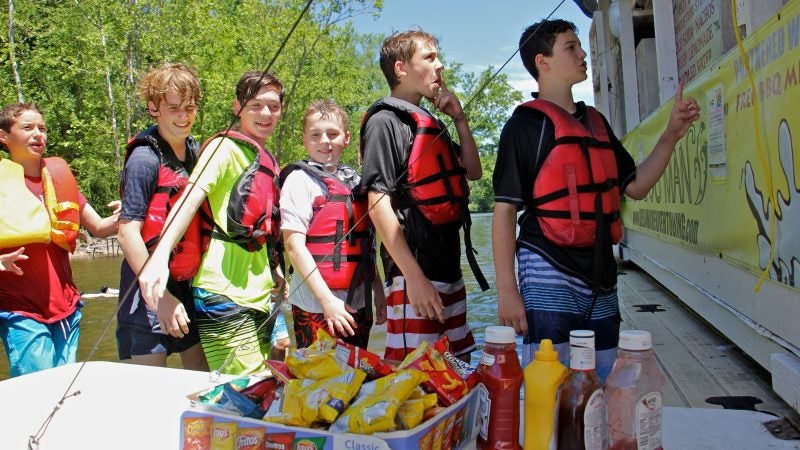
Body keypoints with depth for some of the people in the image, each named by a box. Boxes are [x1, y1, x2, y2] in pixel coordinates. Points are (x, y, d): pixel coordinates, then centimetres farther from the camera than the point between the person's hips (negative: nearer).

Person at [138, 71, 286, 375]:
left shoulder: (267, 161, 18)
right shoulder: (226, 147, -6)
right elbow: (190, 198, -22)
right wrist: (159, 256, -35)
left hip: (259, 296, 8)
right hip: (224, 296, -8)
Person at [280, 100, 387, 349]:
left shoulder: (355, 181, 11)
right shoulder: (300, 180, -7)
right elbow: (294, 246, -13)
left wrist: (378, 292, 13)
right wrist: (327, 300, -17)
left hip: (358, 303, 6)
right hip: (316, 306, -6)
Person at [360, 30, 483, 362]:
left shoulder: (430, 124, 18)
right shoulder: (385, 121, -8)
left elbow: (473, 171, 22)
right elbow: (378, 205, -16)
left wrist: (460, 118, 10)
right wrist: (414, 278, -21)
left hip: (448, 270, 9)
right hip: (416, 277, -9)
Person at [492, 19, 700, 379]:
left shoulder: (596, 122, 16)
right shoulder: (526, 124, -4)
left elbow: (636, 186, 19)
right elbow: (504, 210, -9)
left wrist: (671, 135, 7)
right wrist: (507, 290, -14)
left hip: (600, 280, 7)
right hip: (549, 278, -6)